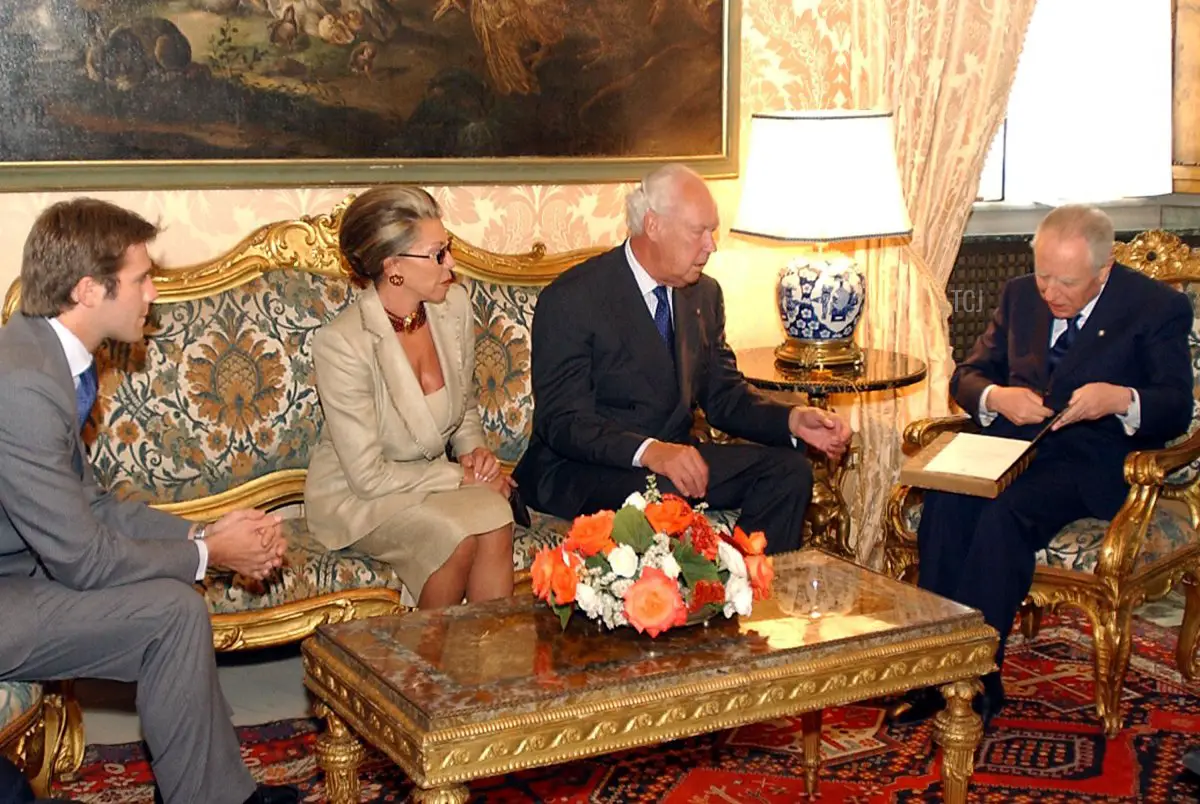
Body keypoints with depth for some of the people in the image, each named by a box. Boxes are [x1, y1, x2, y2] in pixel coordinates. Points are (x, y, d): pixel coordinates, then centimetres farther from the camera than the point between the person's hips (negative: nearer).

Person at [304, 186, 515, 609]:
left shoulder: (453, 306, -4)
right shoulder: (341, 343, -22)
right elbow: (368, 477, -19)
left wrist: (473, 449, -6)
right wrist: (461, 476, -16)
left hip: (430, 479, 5)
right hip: (354, 496, -5)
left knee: (495, 521, -27)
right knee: (457, 537, -30)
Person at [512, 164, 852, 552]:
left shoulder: (705, 293, 9)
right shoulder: (570, 300, -13)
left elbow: (724, 395, 13)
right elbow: (563, 420, -20)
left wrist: (793, 420, -7)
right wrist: (648, 451, -36)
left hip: (674, 457, 7)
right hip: (581, 471, -7)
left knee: (788, 469, -11)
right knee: (665, 491, -37)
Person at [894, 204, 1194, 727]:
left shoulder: (1158, 307, 0)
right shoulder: (1021, 296, 14)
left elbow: (1176, 408, -5)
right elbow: (968, 374, 15)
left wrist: (1121, 400, -26)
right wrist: (995, 397, -9)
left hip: (1093, 456, -4)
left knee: (1005, 512, -34)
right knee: (947, 501, -29)